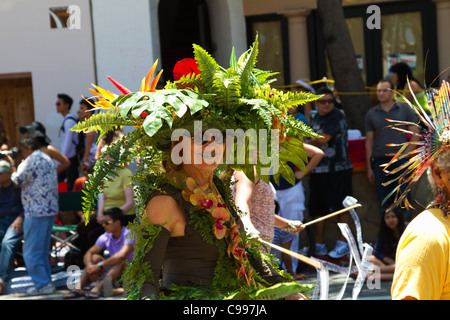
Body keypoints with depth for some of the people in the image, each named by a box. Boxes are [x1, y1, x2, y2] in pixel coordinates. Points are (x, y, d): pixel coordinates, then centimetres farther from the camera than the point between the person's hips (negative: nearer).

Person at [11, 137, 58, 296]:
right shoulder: (47, 159, 20)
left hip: (36, 211, -10)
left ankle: (43, 284, -9)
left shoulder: (33, 159, -10)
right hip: (50, 209, 10)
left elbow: (19, 180, -13)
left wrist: (15, 169, 7)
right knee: (42, 251, 15)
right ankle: (46, 282, 16)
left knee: (31, 251, -6)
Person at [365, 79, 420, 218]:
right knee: (383, 200, 4)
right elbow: (369, 141, 12)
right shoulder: (371, 114, 10)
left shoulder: (405, 109, 5)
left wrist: (406, 154, -8)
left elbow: (415, 135, 5)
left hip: (400, 159, -2)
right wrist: (369, 168, 8)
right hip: (379, 160, 2)